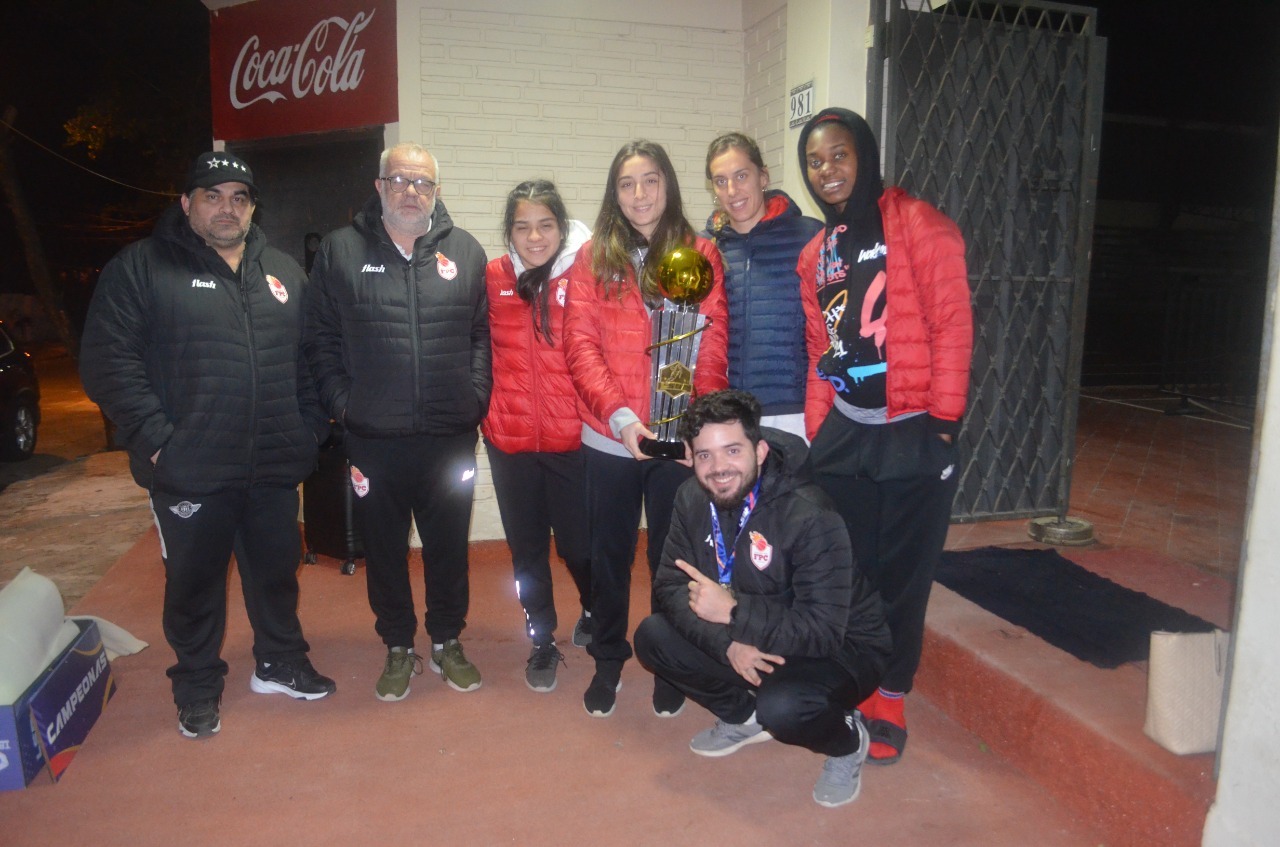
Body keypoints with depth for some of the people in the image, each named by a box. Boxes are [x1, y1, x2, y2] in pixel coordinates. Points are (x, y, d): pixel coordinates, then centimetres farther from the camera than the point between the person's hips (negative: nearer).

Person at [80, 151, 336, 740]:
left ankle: (279, 663, 38)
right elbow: (107, 361, -9)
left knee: (277, 569, 17)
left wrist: (310, 427, 4)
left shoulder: (284, 273, 12)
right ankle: (198, 687, 31)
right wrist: (154, 438, -15)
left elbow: (310, 359, 15)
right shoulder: (140, 268, -3)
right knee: (194, 580, 10)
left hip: (275, 467, 4)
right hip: (189, 470, -4)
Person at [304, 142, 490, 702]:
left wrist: (476, 397, -3)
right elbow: (321, 340, 4)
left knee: (449, 546, 12)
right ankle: (399, 648, 31)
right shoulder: (340, 251, 3)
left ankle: (447, 643, 32)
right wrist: (342, 403, -4)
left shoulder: (465, 252, 6)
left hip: (450, 436, 1)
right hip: (373, 439, 0)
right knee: (384, 549, 12)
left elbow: (483, 335, 6)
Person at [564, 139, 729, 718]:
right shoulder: (593, 258, 3)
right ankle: (608, 661, 35)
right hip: (608, 439, 1)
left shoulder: (699, 255, 2)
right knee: (610, 554, 14)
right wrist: (618, 413, -17)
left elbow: (712, 349, -3)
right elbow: (580, 344, -4)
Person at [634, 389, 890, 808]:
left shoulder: (809, 515, -29)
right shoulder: (692, 499, -10)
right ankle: (745, 717, 13)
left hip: (840, 648, -6)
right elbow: (670, 586, -10)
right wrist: (727, 642, -26)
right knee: (651, 636, -10)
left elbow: (823, 631, -31)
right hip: (747, 642, 6)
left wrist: (733, 612, -33)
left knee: (782, 708, -35)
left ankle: (849, 741, 2)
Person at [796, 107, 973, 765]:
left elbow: (951, 323, -12)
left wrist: (944, 423, -14)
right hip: (844, 433, 6)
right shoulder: (816, 253, 13)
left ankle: (889, 700, 24)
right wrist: (816, 431, 10)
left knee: (902, 575, 6)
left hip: (912, 435, -5)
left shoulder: (915, 224, -7)